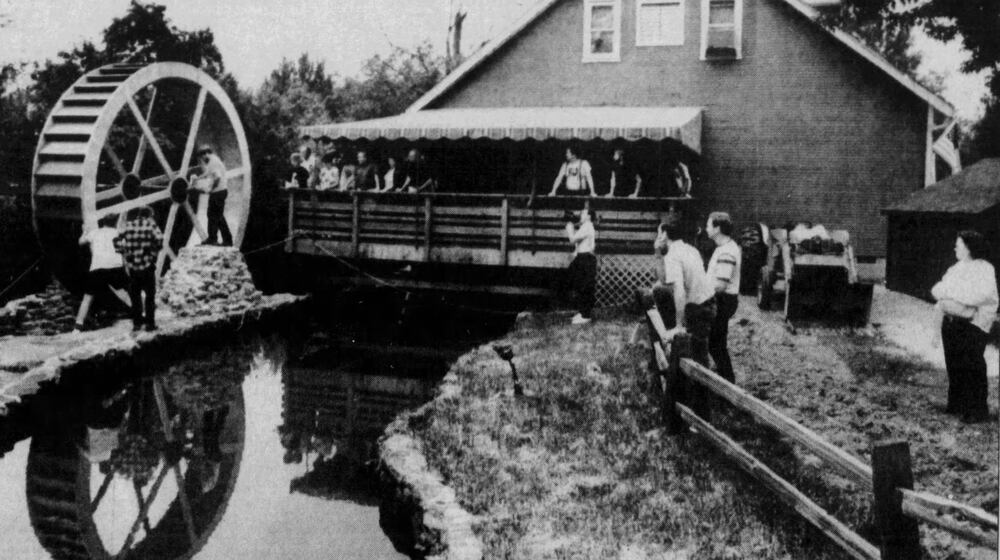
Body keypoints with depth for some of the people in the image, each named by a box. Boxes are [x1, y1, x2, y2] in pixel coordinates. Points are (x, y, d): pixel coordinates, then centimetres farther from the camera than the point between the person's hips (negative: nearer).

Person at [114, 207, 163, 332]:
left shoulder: (128, 225, 6)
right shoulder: (150, 224, -2)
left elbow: (117, 241, 1)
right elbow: (159, 239, -15)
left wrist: (124, 256, 9)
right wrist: (154, 254, -1)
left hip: (132, 266, 3)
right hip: (147, 265, -2)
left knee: (134, 294, 15)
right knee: (150, 294, 9)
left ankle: (137, 322, 15)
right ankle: (150, 323, 7)